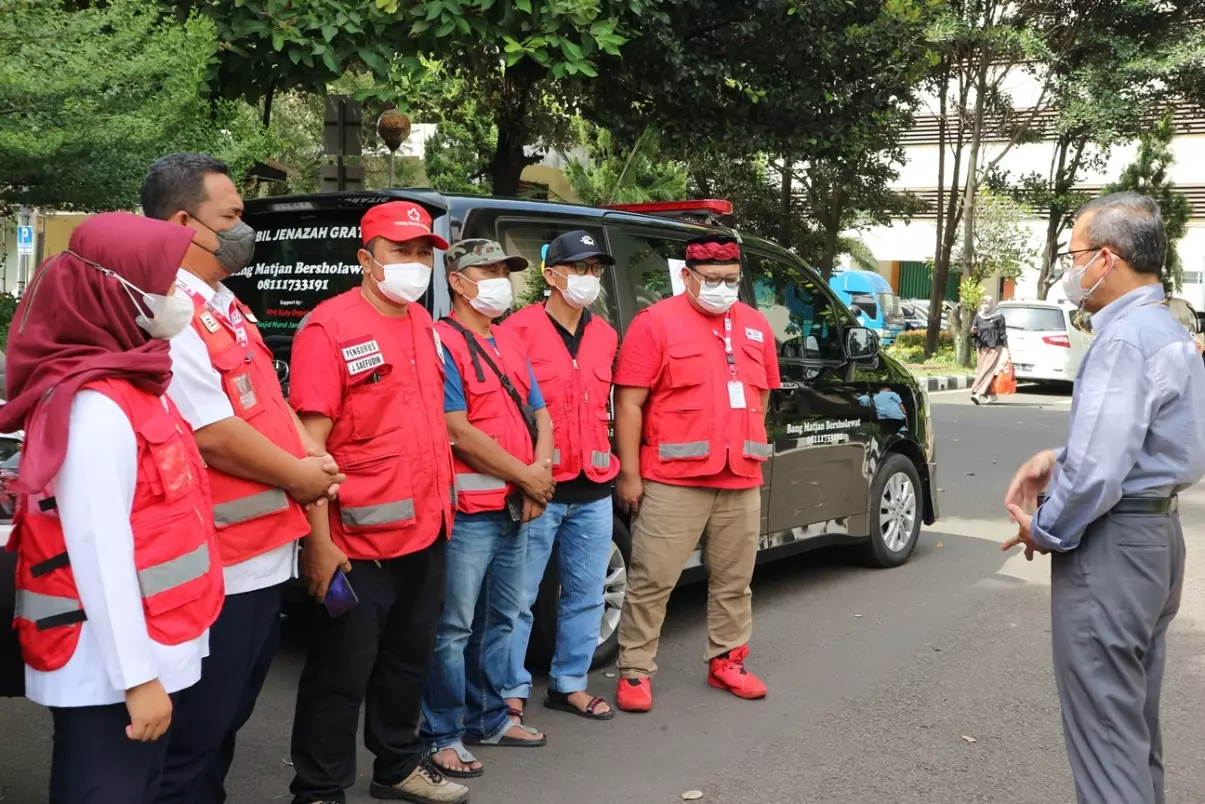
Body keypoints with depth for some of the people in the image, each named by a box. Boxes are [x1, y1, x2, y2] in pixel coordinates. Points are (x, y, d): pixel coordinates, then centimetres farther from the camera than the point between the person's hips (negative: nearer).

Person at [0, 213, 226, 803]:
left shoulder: (129, 387, 8)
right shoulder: (97, 407, -21)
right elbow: (98, 550, -23)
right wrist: (137, 674, -20)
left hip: (145, 650, 9)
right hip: (106, 668, -9)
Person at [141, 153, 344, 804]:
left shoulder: (223, 304, 13)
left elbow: (269, 397, 20)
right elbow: (213, 435, -24)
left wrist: (311, 456, 3)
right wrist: (297, 477, -10)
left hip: (264, 552, 10)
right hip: (221, 568, -10)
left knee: (228, 718, 22)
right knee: (195, 734, 4)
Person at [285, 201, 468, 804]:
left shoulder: (423, 325, 10)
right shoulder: (330, 327, -14)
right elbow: (310, 442, -18)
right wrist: (319, 541, -20)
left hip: (426, 533, 8)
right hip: (357, 543, -8)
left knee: (409, 661, 21)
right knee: (340, 675, 5)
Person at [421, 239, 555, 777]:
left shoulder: (511, 342, 15)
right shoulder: (442, 343, -12)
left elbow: (539, 414, 16)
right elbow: (459, 433, -18)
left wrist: (542, 469, -4)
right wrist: (526, 476, -11)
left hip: (516, 507, 9)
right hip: (468, 510, -9)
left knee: (500, 619, 17)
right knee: (454, 627, -3)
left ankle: (488, 717, 31)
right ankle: (442, 736, 9)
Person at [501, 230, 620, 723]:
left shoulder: (605, 336, 12)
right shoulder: (520, 329, -8)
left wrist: (613, 463, 17)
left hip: (593, 490, 6)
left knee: (586, 593, 14)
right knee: (520, 596, 2)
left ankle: (570, 683, 28)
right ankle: (511, 691, 16)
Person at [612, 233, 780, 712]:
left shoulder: (756, 327, 13)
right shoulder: (656, 322, -5)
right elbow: (629, 403, -8)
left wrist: (749, 449, 15)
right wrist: (629, 474, -11)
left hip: (742, 480, 5)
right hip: (674, 480, -5)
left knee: (734, 581, 14)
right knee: (652, 580, -2)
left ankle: (726, 661, 29)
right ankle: (635, 672, 9)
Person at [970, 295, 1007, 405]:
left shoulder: (999, 317, -3)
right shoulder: (978, 316, 9)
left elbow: (1003, 333, -1)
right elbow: (973, 330, 13)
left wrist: (1005, 348, -4)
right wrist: (973, 331, -11)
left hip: (994, 347, -5)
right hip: (982, 347, 5)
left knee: (987, 370, -13)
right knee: (983, 370, 6)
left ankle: (977, 393, -22)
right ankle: (991, 395, 17)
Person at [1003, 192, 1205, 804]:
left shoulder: (1125, 339, -21)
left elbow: (1096, 473, -29)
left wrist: (1044, 530, -11)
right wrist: (1056, 457, 10)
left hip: (1110, 548, -10)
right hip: (1154, 535, 10)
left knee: (1105, 733, -2)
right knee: (1134, 723, 21)